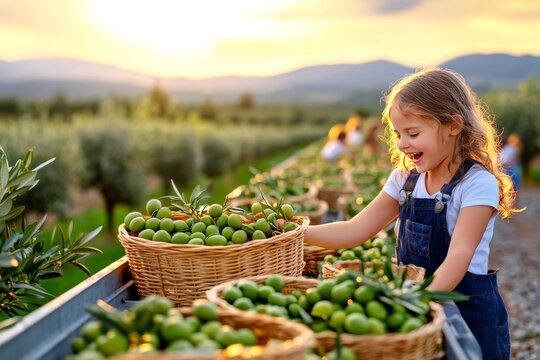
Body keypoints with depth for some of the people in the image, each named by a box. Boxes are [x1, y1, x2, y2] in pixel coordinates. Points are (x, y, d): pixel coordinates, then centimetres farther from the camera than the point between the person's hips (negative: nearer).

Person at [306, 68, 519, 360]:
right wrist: (297, 233, -9)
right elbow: (356, 230, 2)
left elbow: (459, 256, -24)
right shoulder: (405, 179, 3)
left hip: (469, 313, -5)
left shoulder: (478, 183, -15)